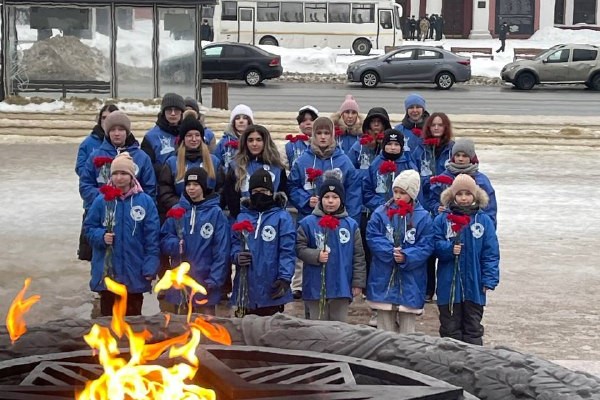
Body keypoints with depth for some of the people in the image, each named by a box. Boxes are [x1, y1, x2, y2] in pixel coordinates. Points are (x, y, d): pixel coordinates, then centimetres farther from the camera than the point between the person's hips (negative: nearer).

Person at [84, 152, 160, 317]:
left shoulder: (145, 201, -5)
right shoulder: (101, 201, -4)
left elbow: (152, 237, -4)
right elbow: (89, 228, 4)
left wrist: (150, 267, -8)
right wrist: (101, 236, -17)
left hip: (134, 272, 0)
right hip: (107, 271, 0)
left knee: (133, 316, 12)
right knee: (108, 315, 10)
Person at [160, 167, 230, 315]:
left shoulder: (215, 213, -3)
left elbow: (222, 250, -5)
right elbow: (163, 240, 8)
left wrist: (214, 280, -10)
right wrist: (175, 244, -14)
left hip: (204, 281, -3)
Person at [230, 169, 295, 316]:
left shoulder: (282, 217, -2)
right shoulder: (242, 217, 11)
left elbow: (287, 250, -7)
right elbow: (234, 243, 13)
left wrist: (285, 278, -17)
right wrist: (237, 255, -10)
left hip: (271, 288, -4)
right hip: (246, 286, 4)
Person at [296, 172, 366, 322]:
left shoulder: (351, 225, 1)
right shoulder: (308, 223, -4)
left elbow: (358, 255, 3)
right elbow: (300, 248, -1)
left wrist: (358, 282, 1)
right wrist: (316, 255, -19)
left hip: (342, 287, 1)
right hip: (316, 286, -1)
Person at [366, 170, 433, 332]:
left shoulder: (423, 217, -2)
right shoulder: (381, 213, 0)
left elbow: (426, 245, -7)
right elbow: (373, 238, -6)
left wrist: (406, 257, -21)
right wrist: (390, 252, -20)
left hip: (410, 279, -1)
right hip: (384, 277, 1)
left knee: (407, 327, 8)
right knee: (385, 324, 11)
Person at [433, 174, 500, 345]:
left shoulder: (484, 221, 0)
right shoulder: (442, 220, -1)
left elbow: (491, 253, -1)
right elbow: (435, 245, -2)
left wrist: (489, 280, -6)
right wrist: (449, 249, -22)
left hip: (474, 285, 0)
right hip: (448, 285, 0)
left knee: (473, 329, 11)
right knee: (450, 328, 9)